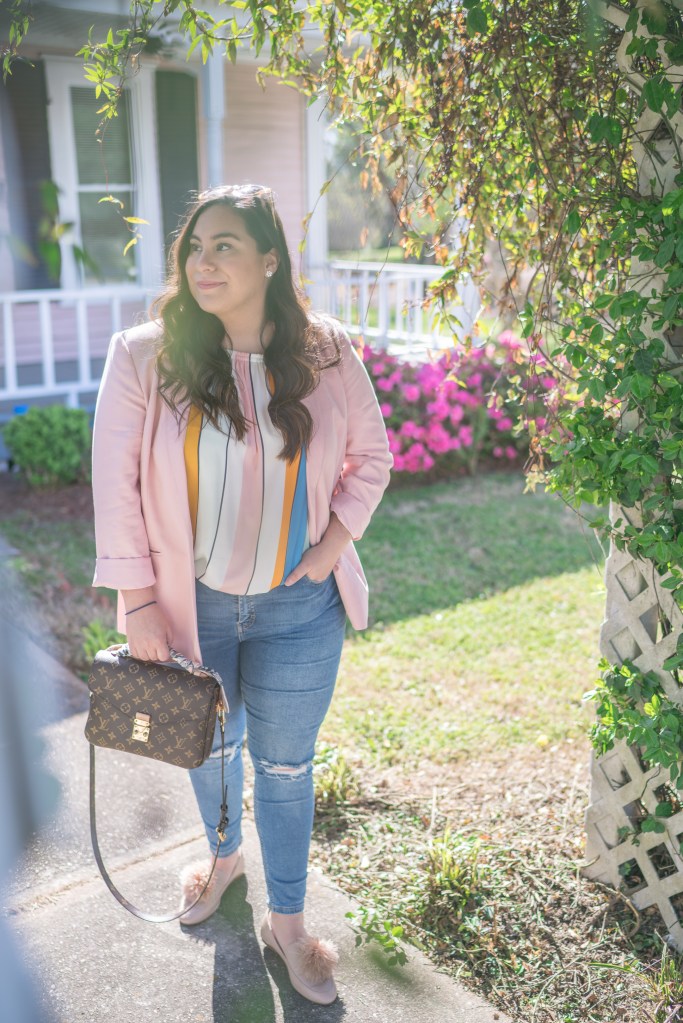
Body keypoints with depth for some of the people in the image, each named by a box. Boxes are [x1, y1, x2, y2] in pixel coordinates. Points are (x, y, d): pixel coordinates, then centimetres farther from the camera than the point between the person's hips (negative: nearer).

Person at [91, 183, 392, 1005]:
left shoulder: (327, 355, -8)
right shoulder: (145, 356, -13)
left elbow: (371, 456, 5)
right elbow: (116, 482, -10)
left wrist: (334, 543, -6)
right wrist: (138, 598, -11)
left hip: (298, 609, 0)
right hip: (191, 604, 0)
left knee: (285, 766, 13)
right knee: (208, 746, 23)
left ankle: (287, 921, 36)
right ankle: (223, 853, 55)